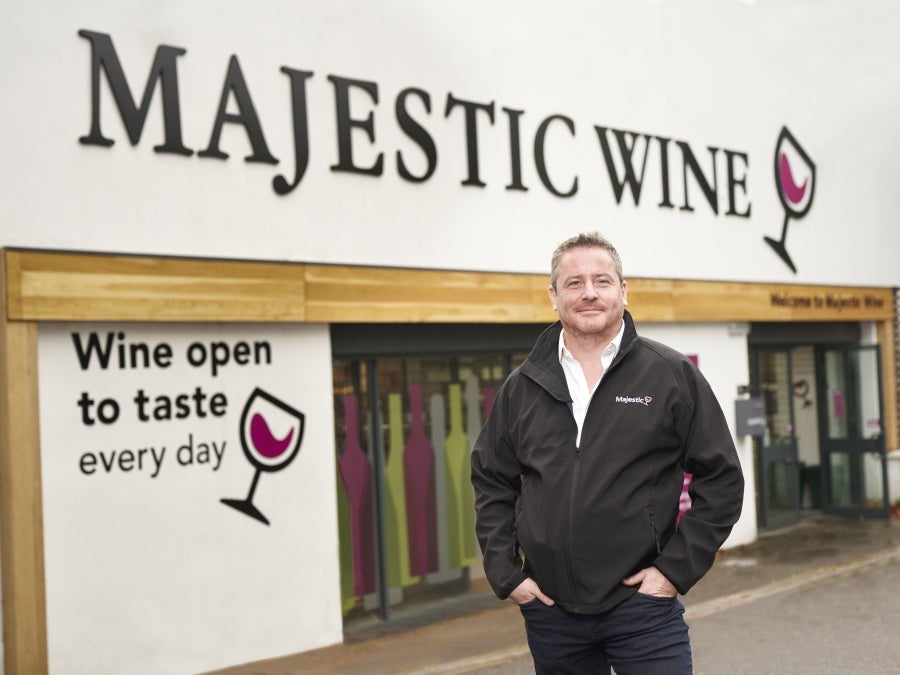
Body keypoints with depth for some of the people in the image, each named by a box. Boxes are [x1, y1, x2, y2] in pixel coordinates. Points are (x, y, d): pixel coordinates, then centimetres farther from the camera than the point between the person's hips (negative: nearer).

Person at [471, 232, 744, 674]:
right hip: (550, 610, 3)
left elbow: (721, 480, 0)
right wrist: (506, 574, 4)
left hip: (643, 606, -2)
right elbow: (491, 483, 13)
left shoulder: (672, 374, -2)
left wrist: (676, 568, -6)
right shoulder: (522, 387, 6)